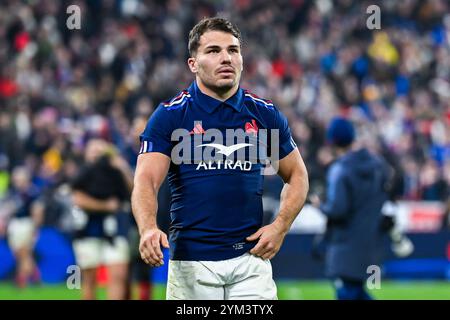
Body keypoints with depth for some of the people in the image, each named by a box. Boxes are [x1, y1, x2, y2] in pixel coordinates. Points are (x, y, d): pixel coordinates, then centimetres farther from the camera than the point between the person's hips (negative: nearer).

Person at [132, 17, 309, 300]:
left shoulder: (265, 114, 7)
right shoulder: (169, 116, -2)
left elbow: (297, 175, 16)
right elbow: (146, 180, -11)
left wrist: (280, 227, -1)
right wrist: (148, 229, -31)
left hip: (251, 258, 2)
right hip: (190, 262, -2)